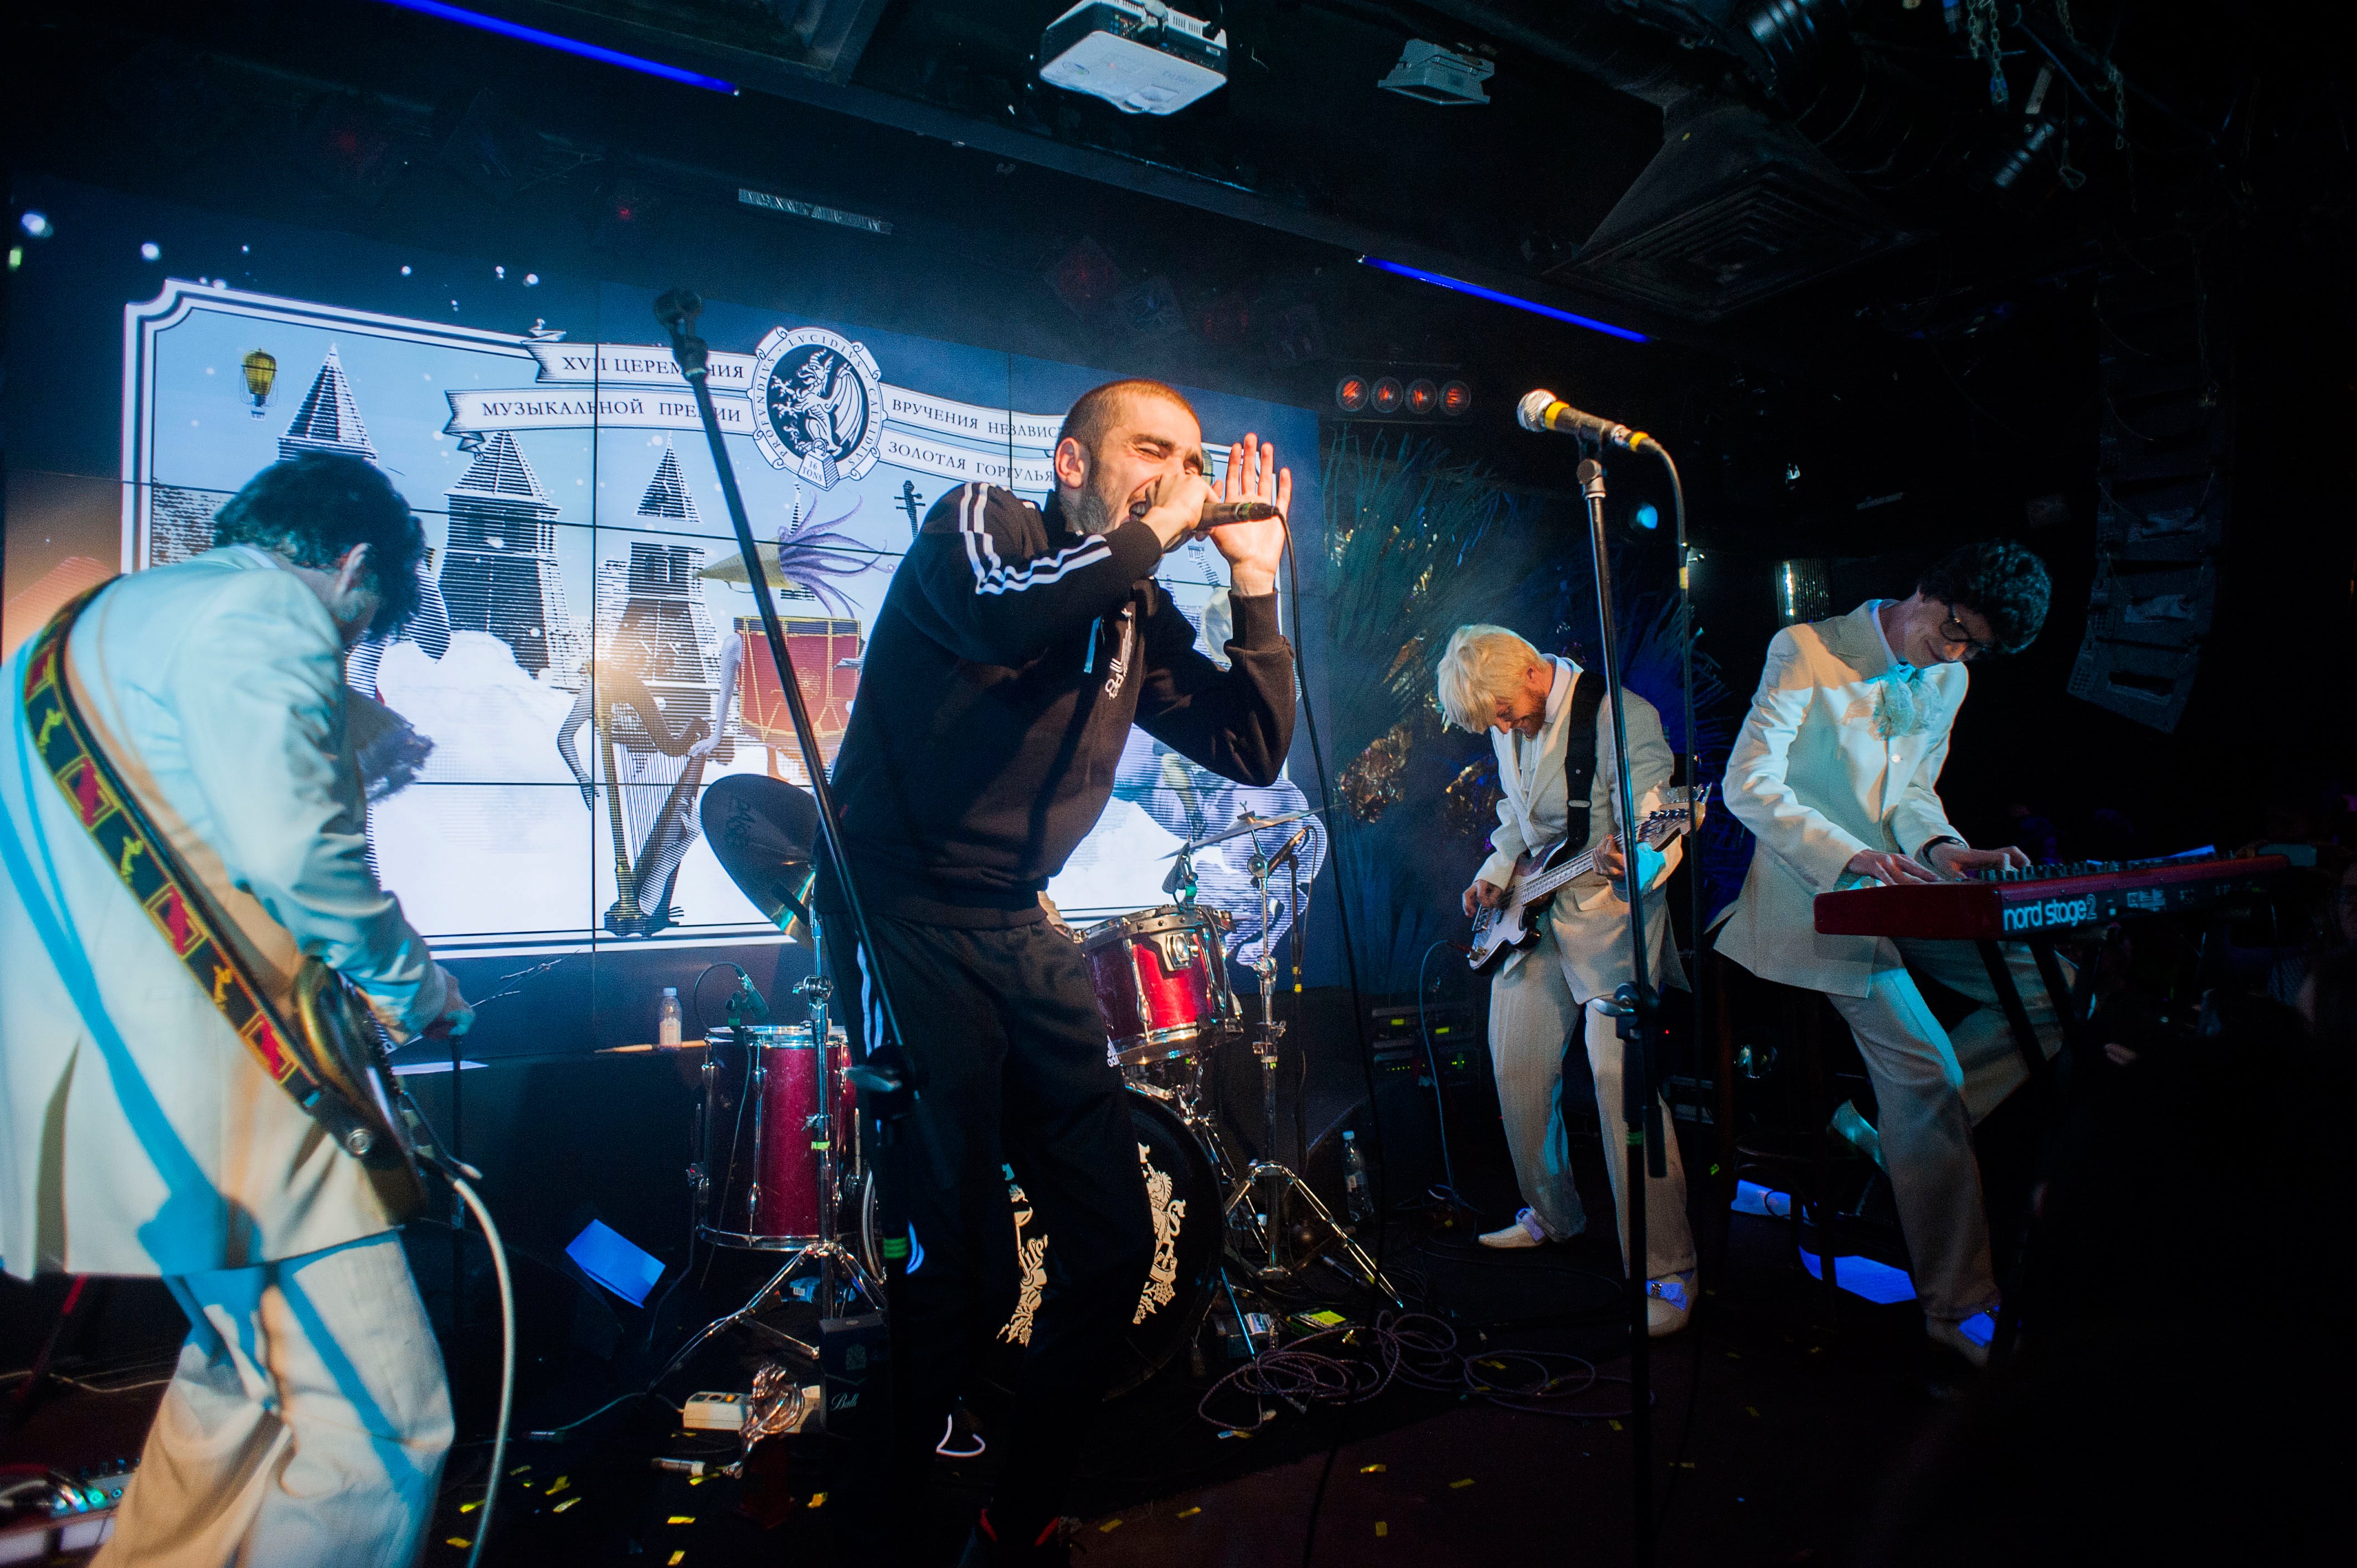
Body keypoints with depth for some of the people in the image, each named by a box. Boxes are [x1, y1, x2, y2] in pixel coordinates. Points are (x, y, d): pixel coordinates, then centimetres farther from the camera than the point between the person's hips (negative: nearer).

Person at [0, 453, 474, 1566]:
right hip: (196, 1071, -11)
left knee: (250, 1367, 23)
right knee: (381, 1423, -8)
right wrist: (409, 983, -6)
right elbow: (293, 846, -21)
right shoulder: (264, 615, -7)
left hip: (97, 1059, 11)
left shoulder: (107, 614, 23)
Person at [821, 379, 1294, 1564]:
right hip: (904, 918, -7)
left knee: (1116, 1244, 6)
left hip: (1020, 934, 7)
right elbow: (1001, 613, -28)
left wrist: (1254, 583, 3)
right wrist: (1152, 532, -15)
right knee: (969, 1271, -12)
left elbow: (1255, 753, 9)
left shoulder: (1140, 619, 13)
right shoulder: (979, 523, -4)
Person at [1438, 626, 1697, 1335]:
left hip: (1610, 919, -8)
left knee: (1622, 1083, -12)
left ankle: (1667, 1272, -2)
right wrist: (1496, 873, 7)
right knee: (1518, 1070, 13)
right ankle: (1552, 1215, 35)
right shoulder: (1509, 727, 6)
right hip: (1533, 917, 8)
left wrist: (1631, 858, -44)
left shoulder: (1621, 717, -18)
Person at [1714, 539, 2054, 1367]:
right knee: (1926, 1065, -18)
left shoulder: (1948, 682, 14)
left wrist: (1942, 848, -6)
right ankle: (1958, 1306, -6)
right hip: (1818, 896, -8)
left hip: (1900, 892, 8)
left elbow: (1913, 791, 18)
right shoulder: (1808, 651, -11)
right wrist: (1850, 855, -31)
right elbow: (1748, 784, -20)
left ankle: (1898, 1131, 2)